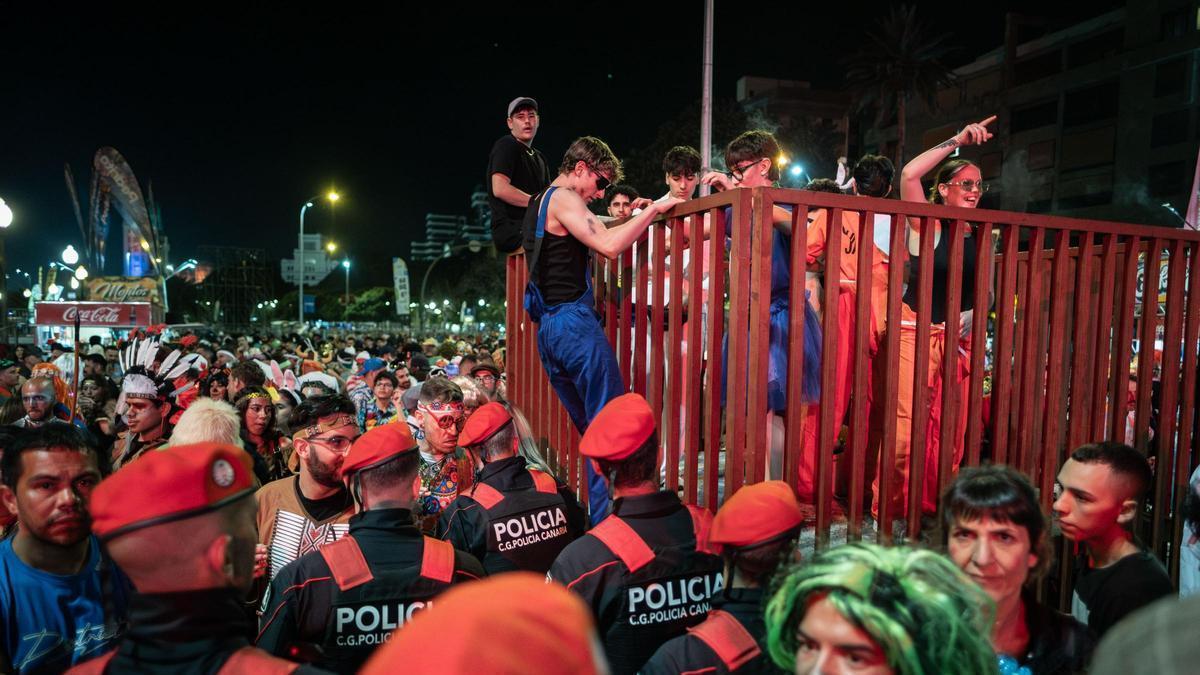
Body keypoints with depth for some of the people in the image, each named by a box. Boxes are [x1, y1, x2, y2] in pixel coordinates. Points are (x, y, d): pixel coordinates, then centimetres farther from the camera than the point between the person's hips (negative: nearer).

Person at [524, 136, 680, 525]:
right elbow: (608, 247, -19)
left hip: (547, 328, 10)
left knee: (592, 429, 14)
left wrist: (633, 219, 23)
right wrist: (652, 210, -10)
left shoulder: (538, 205, 24)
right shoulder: (563, 198, -6)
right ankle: (608, 519, -8)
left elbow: (595, 241, 31)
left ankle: (597, 517, 18)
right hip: (574, 321, -10)